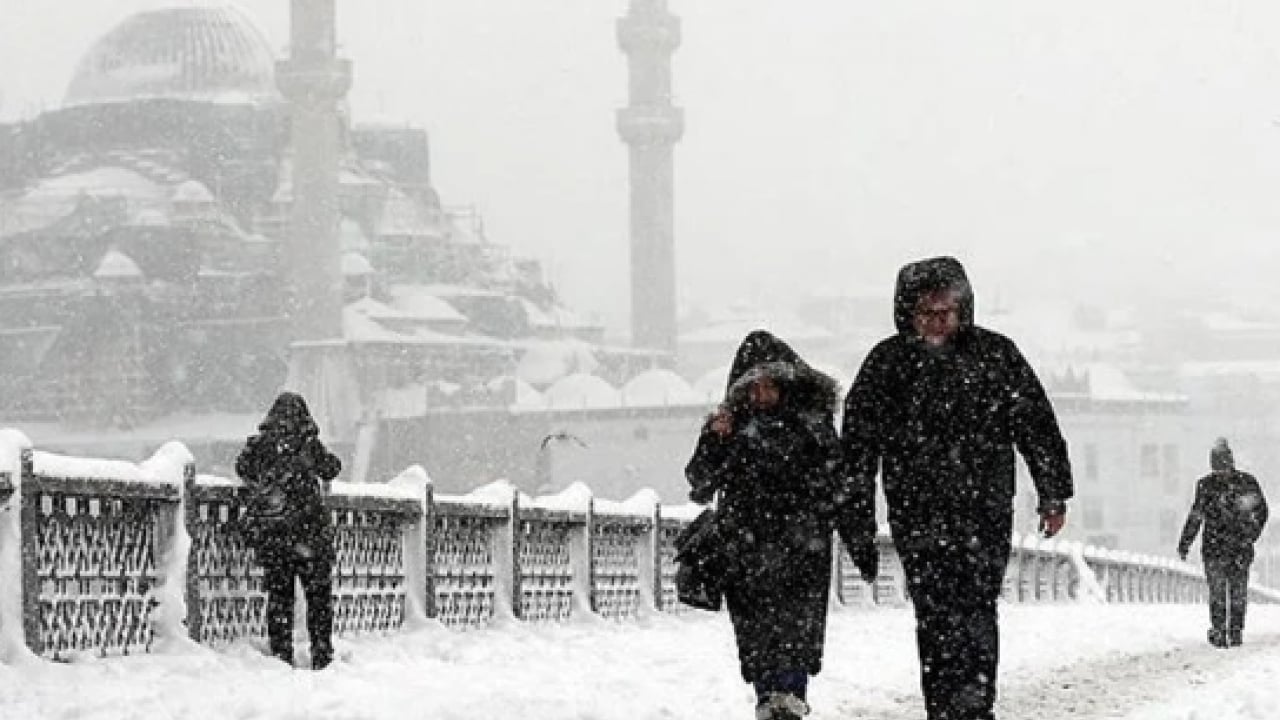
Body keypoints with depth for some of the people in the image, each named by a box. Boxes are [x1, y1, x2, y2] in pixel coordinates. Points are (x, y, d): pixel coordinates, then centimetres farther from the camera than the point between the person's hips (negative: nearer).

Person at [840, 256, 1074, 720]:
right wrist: (856, 508, 6)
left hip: (986, 510, -1)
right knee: (936, 617, -4)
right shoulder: (886, 363, 5)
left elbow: (1036, 425, 9)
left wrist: (1053, 494, 8)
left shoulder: (995, 355, 4)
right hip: (916, 513, 1)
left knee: (976, 610, -10)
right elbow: (858, 439, 10)